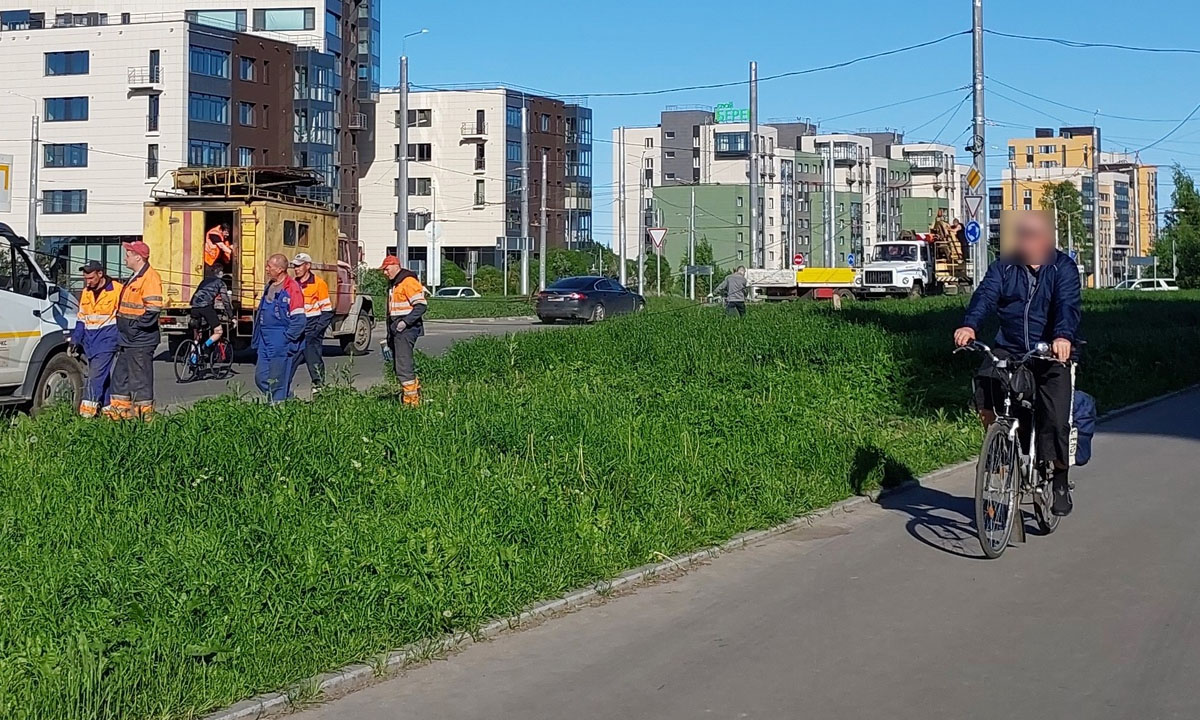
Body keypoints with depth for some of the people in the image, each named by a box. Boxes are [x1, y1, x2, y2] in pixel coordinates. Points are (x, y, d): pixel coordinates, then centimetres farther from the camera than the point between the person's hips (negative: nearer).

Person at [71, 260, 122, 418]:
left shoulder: (117, 290, -7)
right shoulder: (86, 293, 14)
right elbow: (81, 319, 22)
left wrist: (121, 341, -8)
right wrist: (76, 340, 14)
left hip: (107, 340, -7)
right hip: (90, 342, 7)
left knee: (96, 375, -15)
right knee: (103, 376, 9)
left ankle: (88, 410, -18)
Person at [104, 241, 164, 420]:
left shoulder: (150, 277, -15)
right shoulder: (134, 279, 18)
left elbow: (153, 309, -23)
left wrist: (136, 326, -20)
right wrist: (124, 328, 20)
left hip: (141, 340, -11)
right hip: (128, 340, 11)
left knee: (140, 377, -4)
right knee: (120, 374, 14)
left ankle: (144, 413, 2)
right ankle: (120, 408, 22)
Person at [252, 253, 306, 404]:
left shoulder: (292, 288, -13)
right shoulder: (270, 285, 14)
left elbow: (299, 320, -15)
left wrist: (287, 339, -17)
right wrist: (256, 338, 19)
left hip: (281, 341, -9)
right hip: (265, 340, 9)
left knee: (278, 379, -4)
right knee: (261, 377, 9)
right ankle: (288, 398, 22)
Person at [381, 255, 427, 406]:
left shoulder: (408, 282, -12)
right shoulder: (392, 284, 19)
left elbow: (421, 305, -18)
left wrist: (405, 322, -24)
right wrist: (389, 334, 24)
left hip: (406, 329, -10)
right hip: (396, 329, 10)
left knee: (403, 366, -13)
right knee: (399, 365, 14)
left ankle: (412, 400, -11)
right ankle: (416, 389, 26)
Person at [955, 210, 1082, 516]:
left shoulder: (1063, 267, -1)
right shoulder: (1004, 267, 5)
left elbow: (1068, 304, -17)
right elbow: (986, 295, -11)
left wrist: (1064, 337, -38)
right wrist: (969, 325, -32)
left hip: (1052, 355, -2)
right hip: (1009, 351, 2)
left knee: (1055, 421, -11)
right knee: (982, 382, -26)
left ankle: (1060, 482, 10)